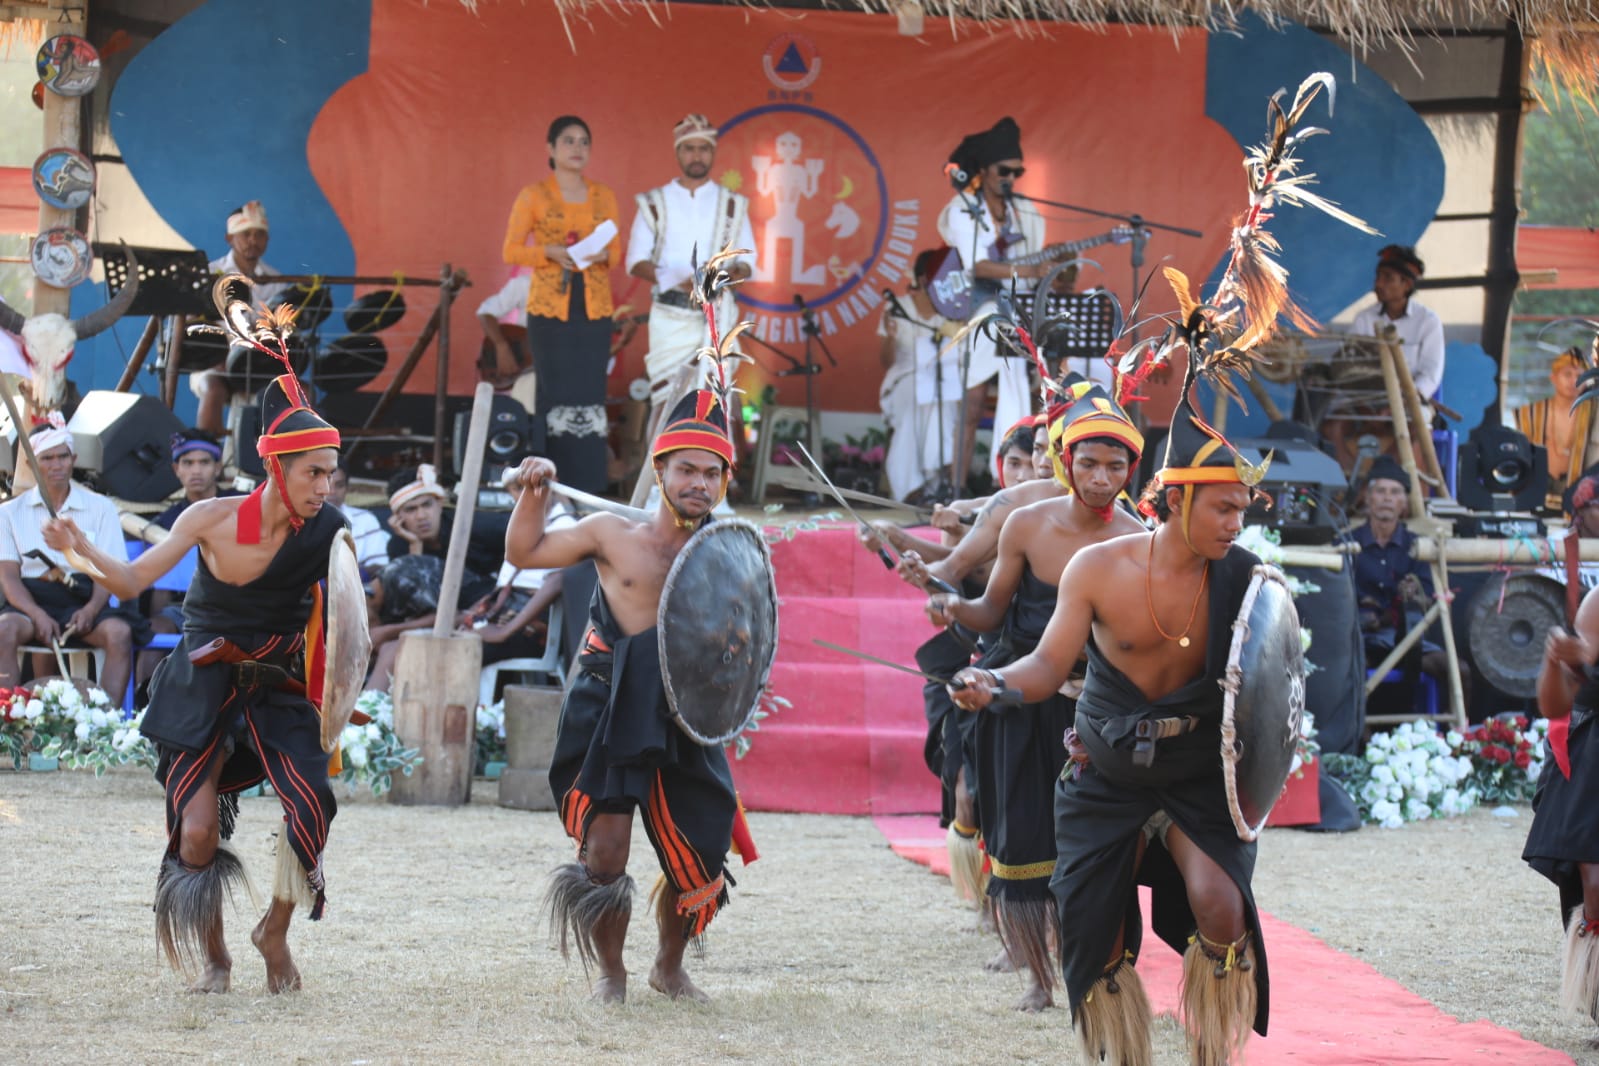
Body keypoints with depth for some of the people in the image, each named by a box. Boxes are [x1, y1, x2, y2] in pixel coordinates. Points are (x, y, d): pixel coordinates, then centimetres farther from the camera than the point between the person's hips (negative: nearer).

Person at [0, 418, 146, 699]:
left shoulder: (100, 507, 13)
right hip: (32, 603, 0)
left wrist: (91, 609, -17)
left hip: (83, 601, 0)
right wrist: (37, 615, -18)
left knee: (119, 632, -32)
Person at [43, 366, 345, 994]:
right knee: (197, 830, -9)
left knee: (311, 804, -20)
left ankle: (275, 932, 6)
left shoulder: (324, 531, -9)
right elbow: (133, 580, -10)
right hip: (203, 686, -1)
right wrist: (80, 548, -23)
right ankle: (213, 956, 15)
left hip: (277, 689, 1)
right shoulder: (213, 519, -11)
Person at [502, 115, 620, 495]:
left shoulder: (604, 197, 12)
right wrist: (550, 253, -16)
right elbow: (511, 250, 1)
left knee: (590, 393, -3)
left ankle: (587, 486, -1)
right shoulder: (533, 196, 3)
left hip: (594, 307, 3)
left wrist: (602, 255, -10)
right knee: (556, 392, -7)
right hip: (549, 307, -3)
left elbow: (616, 251, 13)